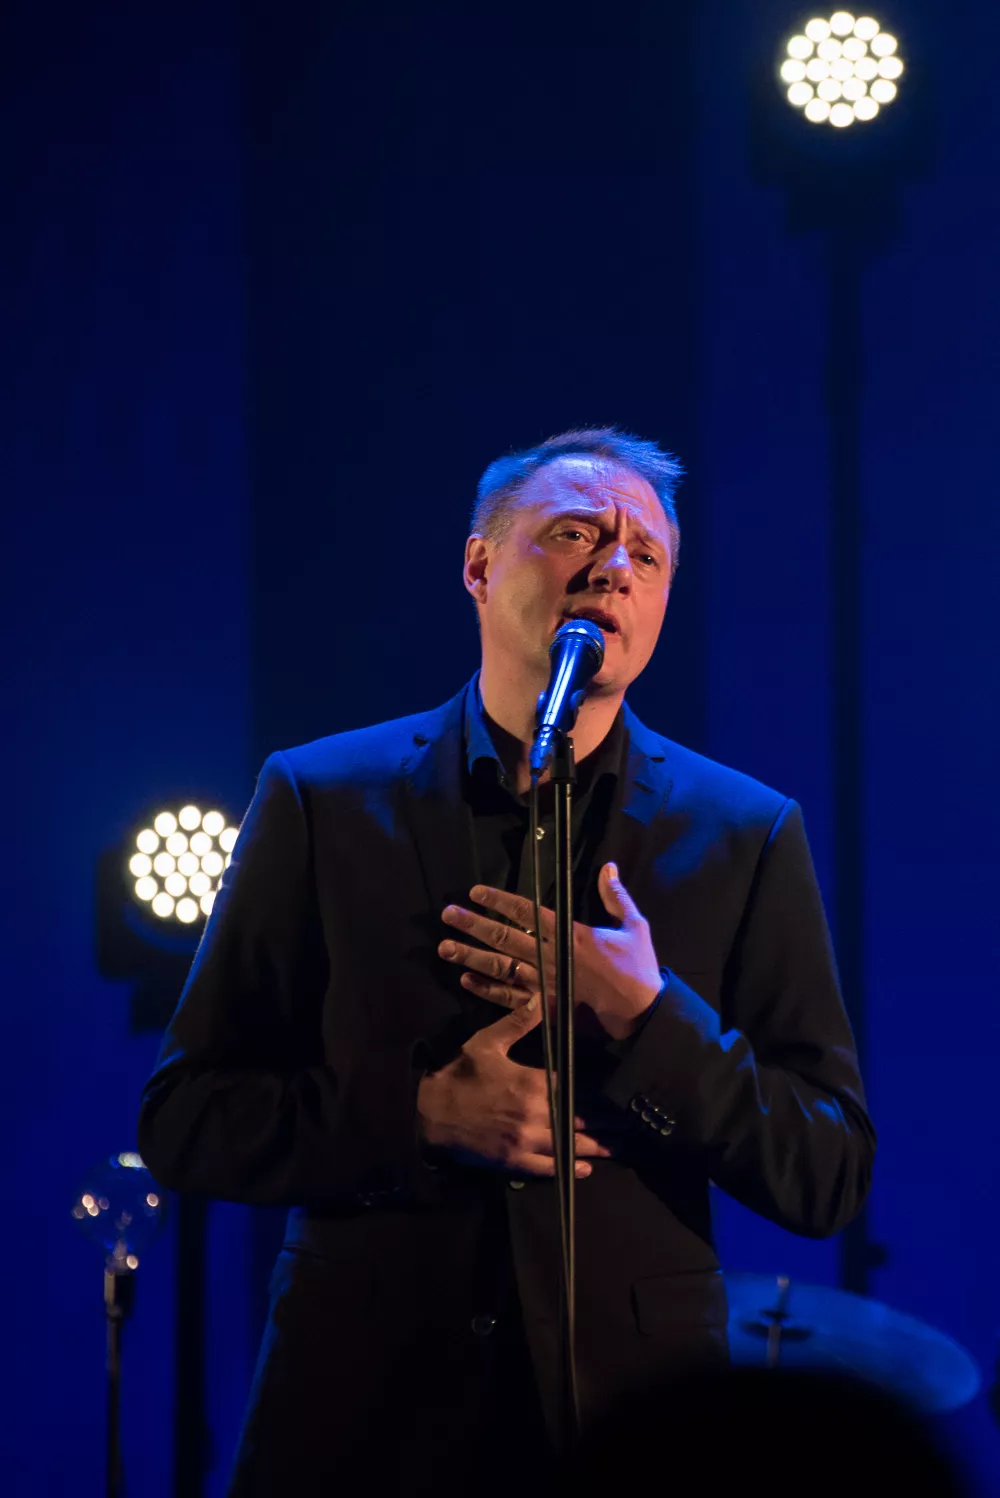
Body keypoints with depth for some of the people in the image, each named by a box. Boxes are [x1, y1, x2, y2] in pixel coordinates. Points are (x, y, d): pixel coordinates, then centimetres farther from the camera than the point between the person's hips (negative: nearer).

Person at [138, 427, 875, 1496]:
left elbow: (830, 1178, -3)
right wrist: (420, 1113, -16)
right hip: (361, 1411, 0)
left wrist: (645, 1017, -17)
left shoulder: (747, 835, -1)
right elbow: (184, 1118, -1)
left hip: (635, 1405, 0)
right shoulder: (321, 798, -1)